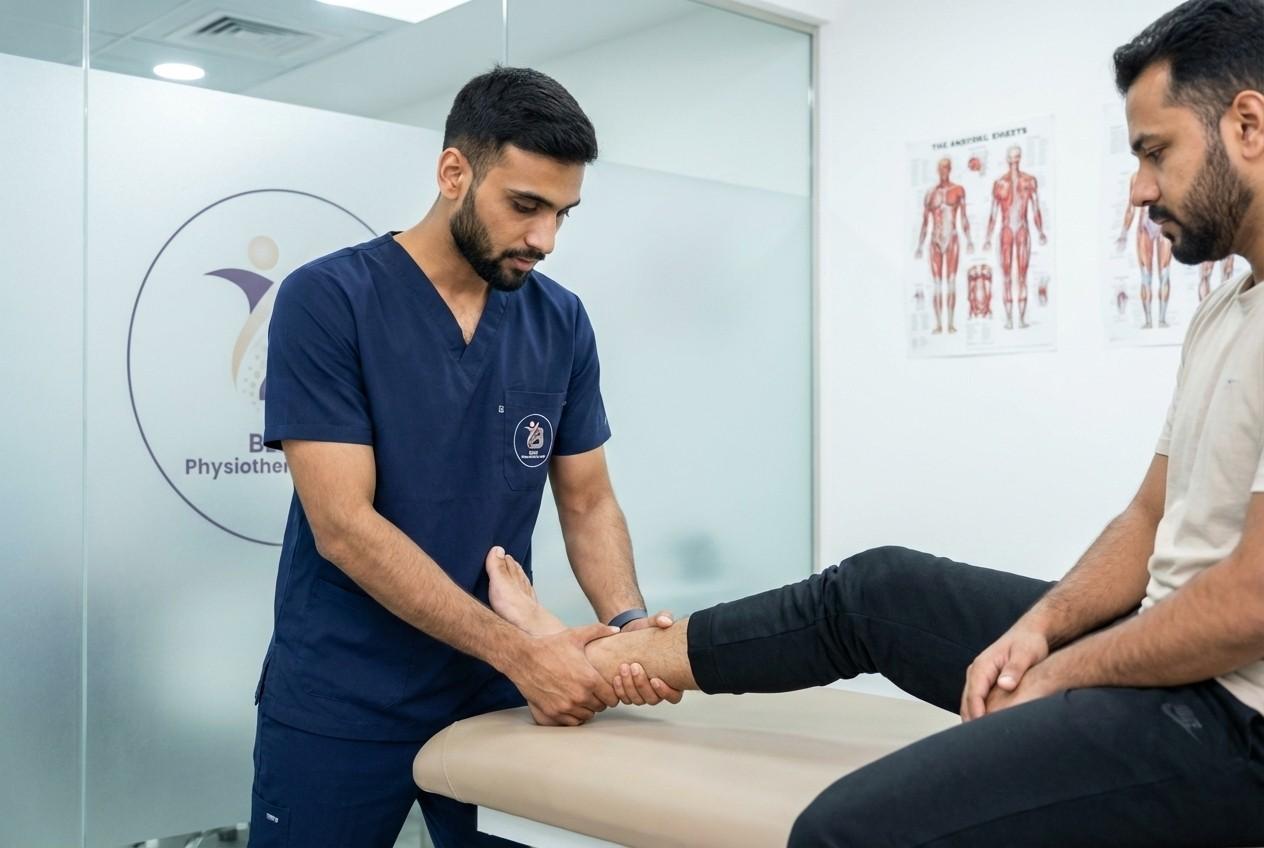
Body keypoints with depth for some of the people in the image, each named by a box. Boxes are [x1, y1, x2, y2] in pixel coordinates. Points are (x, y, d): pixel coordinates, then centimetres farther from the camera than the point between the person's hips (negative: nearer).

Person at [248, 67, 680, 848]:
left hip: (496, 698, 4)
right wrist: (518, 652, -24)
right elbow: (343, 526, -18)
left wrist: (628, 623, -16)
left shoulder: (561, 322, 0)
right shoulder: (327, 300, -13)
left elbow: (588, 503, 4)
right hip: (341, 706, -3)